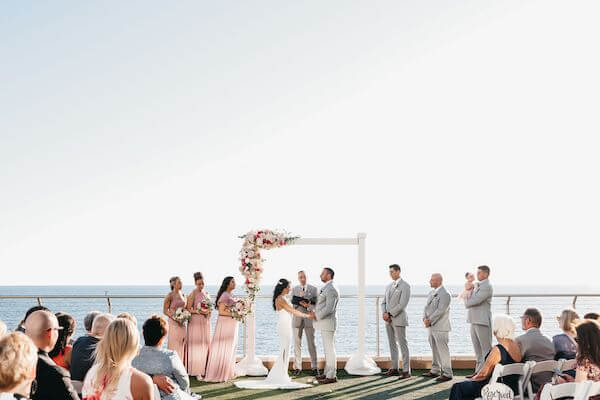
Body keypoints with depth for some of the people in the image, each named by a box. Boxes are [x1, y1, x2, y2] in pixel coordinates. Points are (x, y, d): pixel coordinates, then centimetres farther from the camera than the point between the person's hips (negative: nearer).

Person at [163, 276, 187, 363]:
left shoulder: (182, 294, 10)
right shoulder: (170, 296, -9)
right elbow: (165, 310, -9)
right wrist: (174, 317, -20)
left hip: (182, 323, 6)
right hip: (174, 323, -6)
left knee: (183, 343, 5)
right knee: (174, 344, -4)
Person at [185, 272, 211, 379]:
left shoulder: (206, 293, 12)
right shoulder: (193, 294, -8)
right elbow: (188, 309, -9)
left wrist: (208, 311, 3)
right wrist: (199, 311, -20)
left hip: (205, 322, 7)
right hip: (195, 322, -7)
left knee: (205, 344, 6)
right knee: (196, 345, -5)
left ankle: (204, 369, 12)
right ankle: (196, 371, -3)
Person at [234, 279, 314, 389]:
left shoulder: (282, 299, 14)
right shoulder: (280, 299, -16)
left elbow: (291, 312, 16)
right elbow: (293, 311, -15)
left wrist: (307, 314, 12)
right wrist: (307, 315, -7)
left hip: (286, 327, 10)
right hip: (284, 327, -10)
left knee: (284, 352, 14)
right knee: (284, 352, -3)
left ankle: (279, 375, 21)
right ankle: (281, 377, 3)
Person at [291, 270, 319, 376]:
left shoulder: (313, 289, 5)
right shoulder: (294, 289, 9)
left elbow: (316, 302, -1)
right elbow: (292, 301, -4)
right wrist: (301, 303, -21)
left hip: (309, 319, -1)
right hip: (297, 319, 1)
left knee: (311, 343, -1)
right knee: (297, 343, 4)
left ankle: (314, 367, 4)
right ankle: (297, 367, 11)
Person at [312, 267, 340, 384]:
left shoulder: (331, 289, -17)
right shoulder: (326, 288, 16)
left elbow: (329, 308, -24)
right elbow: (320, 305, 21)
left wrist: (317, 316, -15)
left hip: (328, 322, -10)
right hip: (324, 323, 10)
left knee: (329, 348, -5)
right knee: (327, 348, 14)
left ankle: (332, 376, -1)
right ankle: (327, 373, 21)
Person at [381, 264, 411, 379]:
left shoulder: (405, 286, -8)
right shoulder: (389, 286, 15)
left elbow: (402, 304, -16)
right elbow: (384, 302, 16)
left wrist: (390, 314, -14)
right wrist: (385, 313, -4)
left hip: (399, 319, -7)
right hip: (388, 320, 7)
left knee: (402, 344, -5)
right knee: (392, 344, 10)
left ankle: (406, 371, -4)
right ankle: (394, 368, 17)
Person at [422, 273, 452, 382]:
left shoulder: (445, 294, -13)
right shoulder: (431, 293, 15)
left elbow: (440, 311, -20)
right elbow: (427, 307, 13)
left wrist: (430, 320, -17)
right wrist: (425, 318, -4)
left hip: (440, 327, -8)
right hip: (431, 327, 9)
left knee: (443, 350, -6)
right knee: (434, 350, 15)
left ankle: (447, 374, -1)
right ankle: (435, 371, 24)